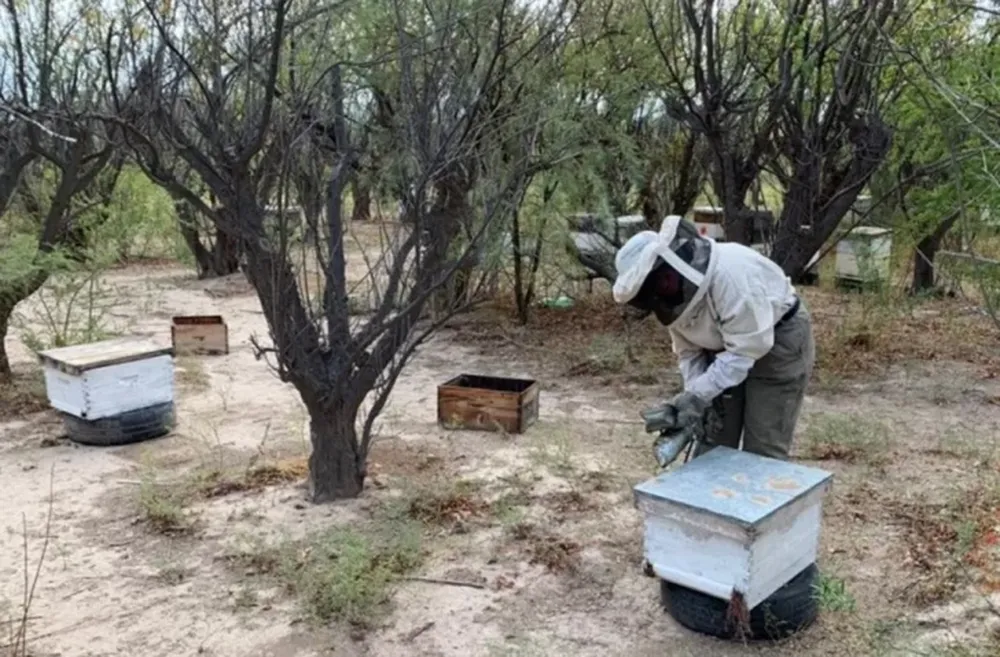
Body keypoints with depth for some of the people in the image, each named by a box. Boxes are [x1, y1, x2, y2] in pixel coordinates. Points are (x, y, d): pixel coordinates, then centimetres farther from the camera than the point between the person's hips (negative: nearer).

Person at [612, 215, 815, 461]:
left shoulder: (729, 272, -35)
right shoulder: (673, 293, -9)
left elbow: (747, 347, -32)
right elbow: (688, 350, -1)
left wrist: (698, 394, -34)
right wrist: (694, 398, -16)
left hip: (779, 342, -7)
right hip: (726, 349, 7)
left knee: (763, 450, -4)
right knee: (713, 443, 9)